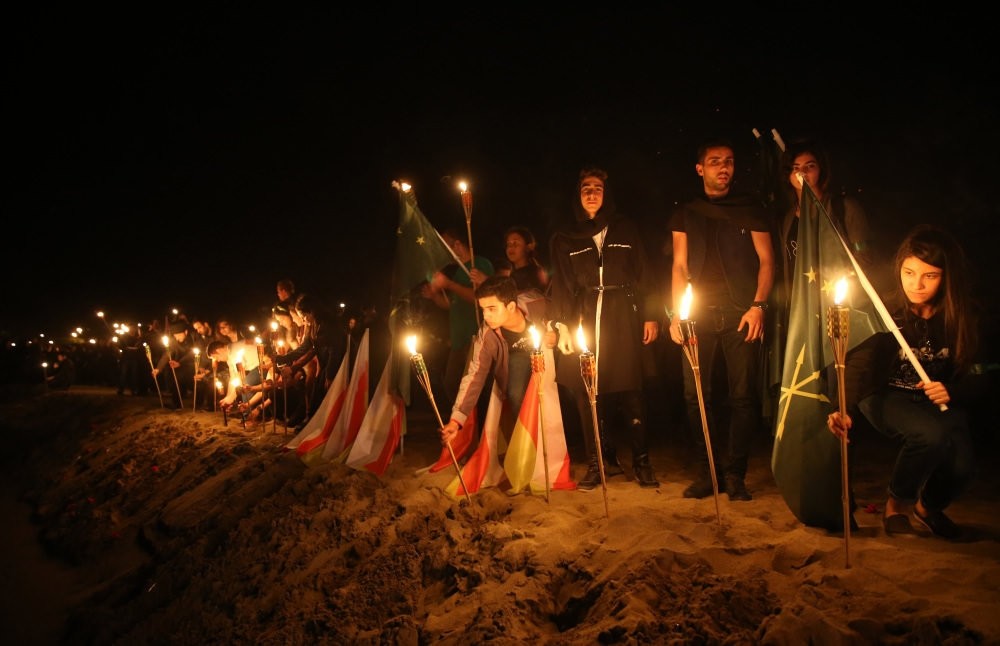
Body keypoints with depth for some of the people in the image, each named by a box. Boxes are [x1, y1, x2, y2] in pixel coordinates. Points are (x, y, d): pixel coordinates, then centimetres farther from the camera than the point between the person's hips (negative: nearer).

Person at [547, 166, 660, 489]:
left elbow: (643, 276, 10)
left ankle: (641, 460, 7)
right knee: (587, 392, -3)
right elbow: (561, 286, 8)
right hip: (584, 321, 1)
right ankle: (601, 461, 9)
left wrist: (650, 316, 1)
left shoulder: (625, 229, 12)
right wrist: (557, 324, -3)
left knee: (629, 390, -4)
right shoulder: (564, 239, 12)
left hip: (623, 320, -1)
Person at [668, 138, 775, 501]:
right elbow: (679, 265, 10)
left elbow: (766, 260, 7)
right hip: (699, 314, 1)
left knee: (743, 396, -3)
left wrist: (758, 305, -7)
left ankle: (736, 475, 4)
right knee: (696, 395, -3)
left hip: (741, 314, -1)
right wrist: (677, 312, -2)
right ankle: (706, 473, 5)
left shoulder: (750, 209, 13)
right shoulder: (686, 214, 16)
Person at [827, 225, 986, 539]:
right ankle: (896, 505, -4)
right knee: (931, 433, -34)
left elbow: (978, 378, -1)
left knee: (960, 466, -23)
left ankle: (929, 507, 17)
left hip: (940, 402, 3)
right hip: (887, 397, -3)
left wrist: (952, 392, -22)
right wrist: (843, 409, -36)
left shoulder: (961, 318, -7)